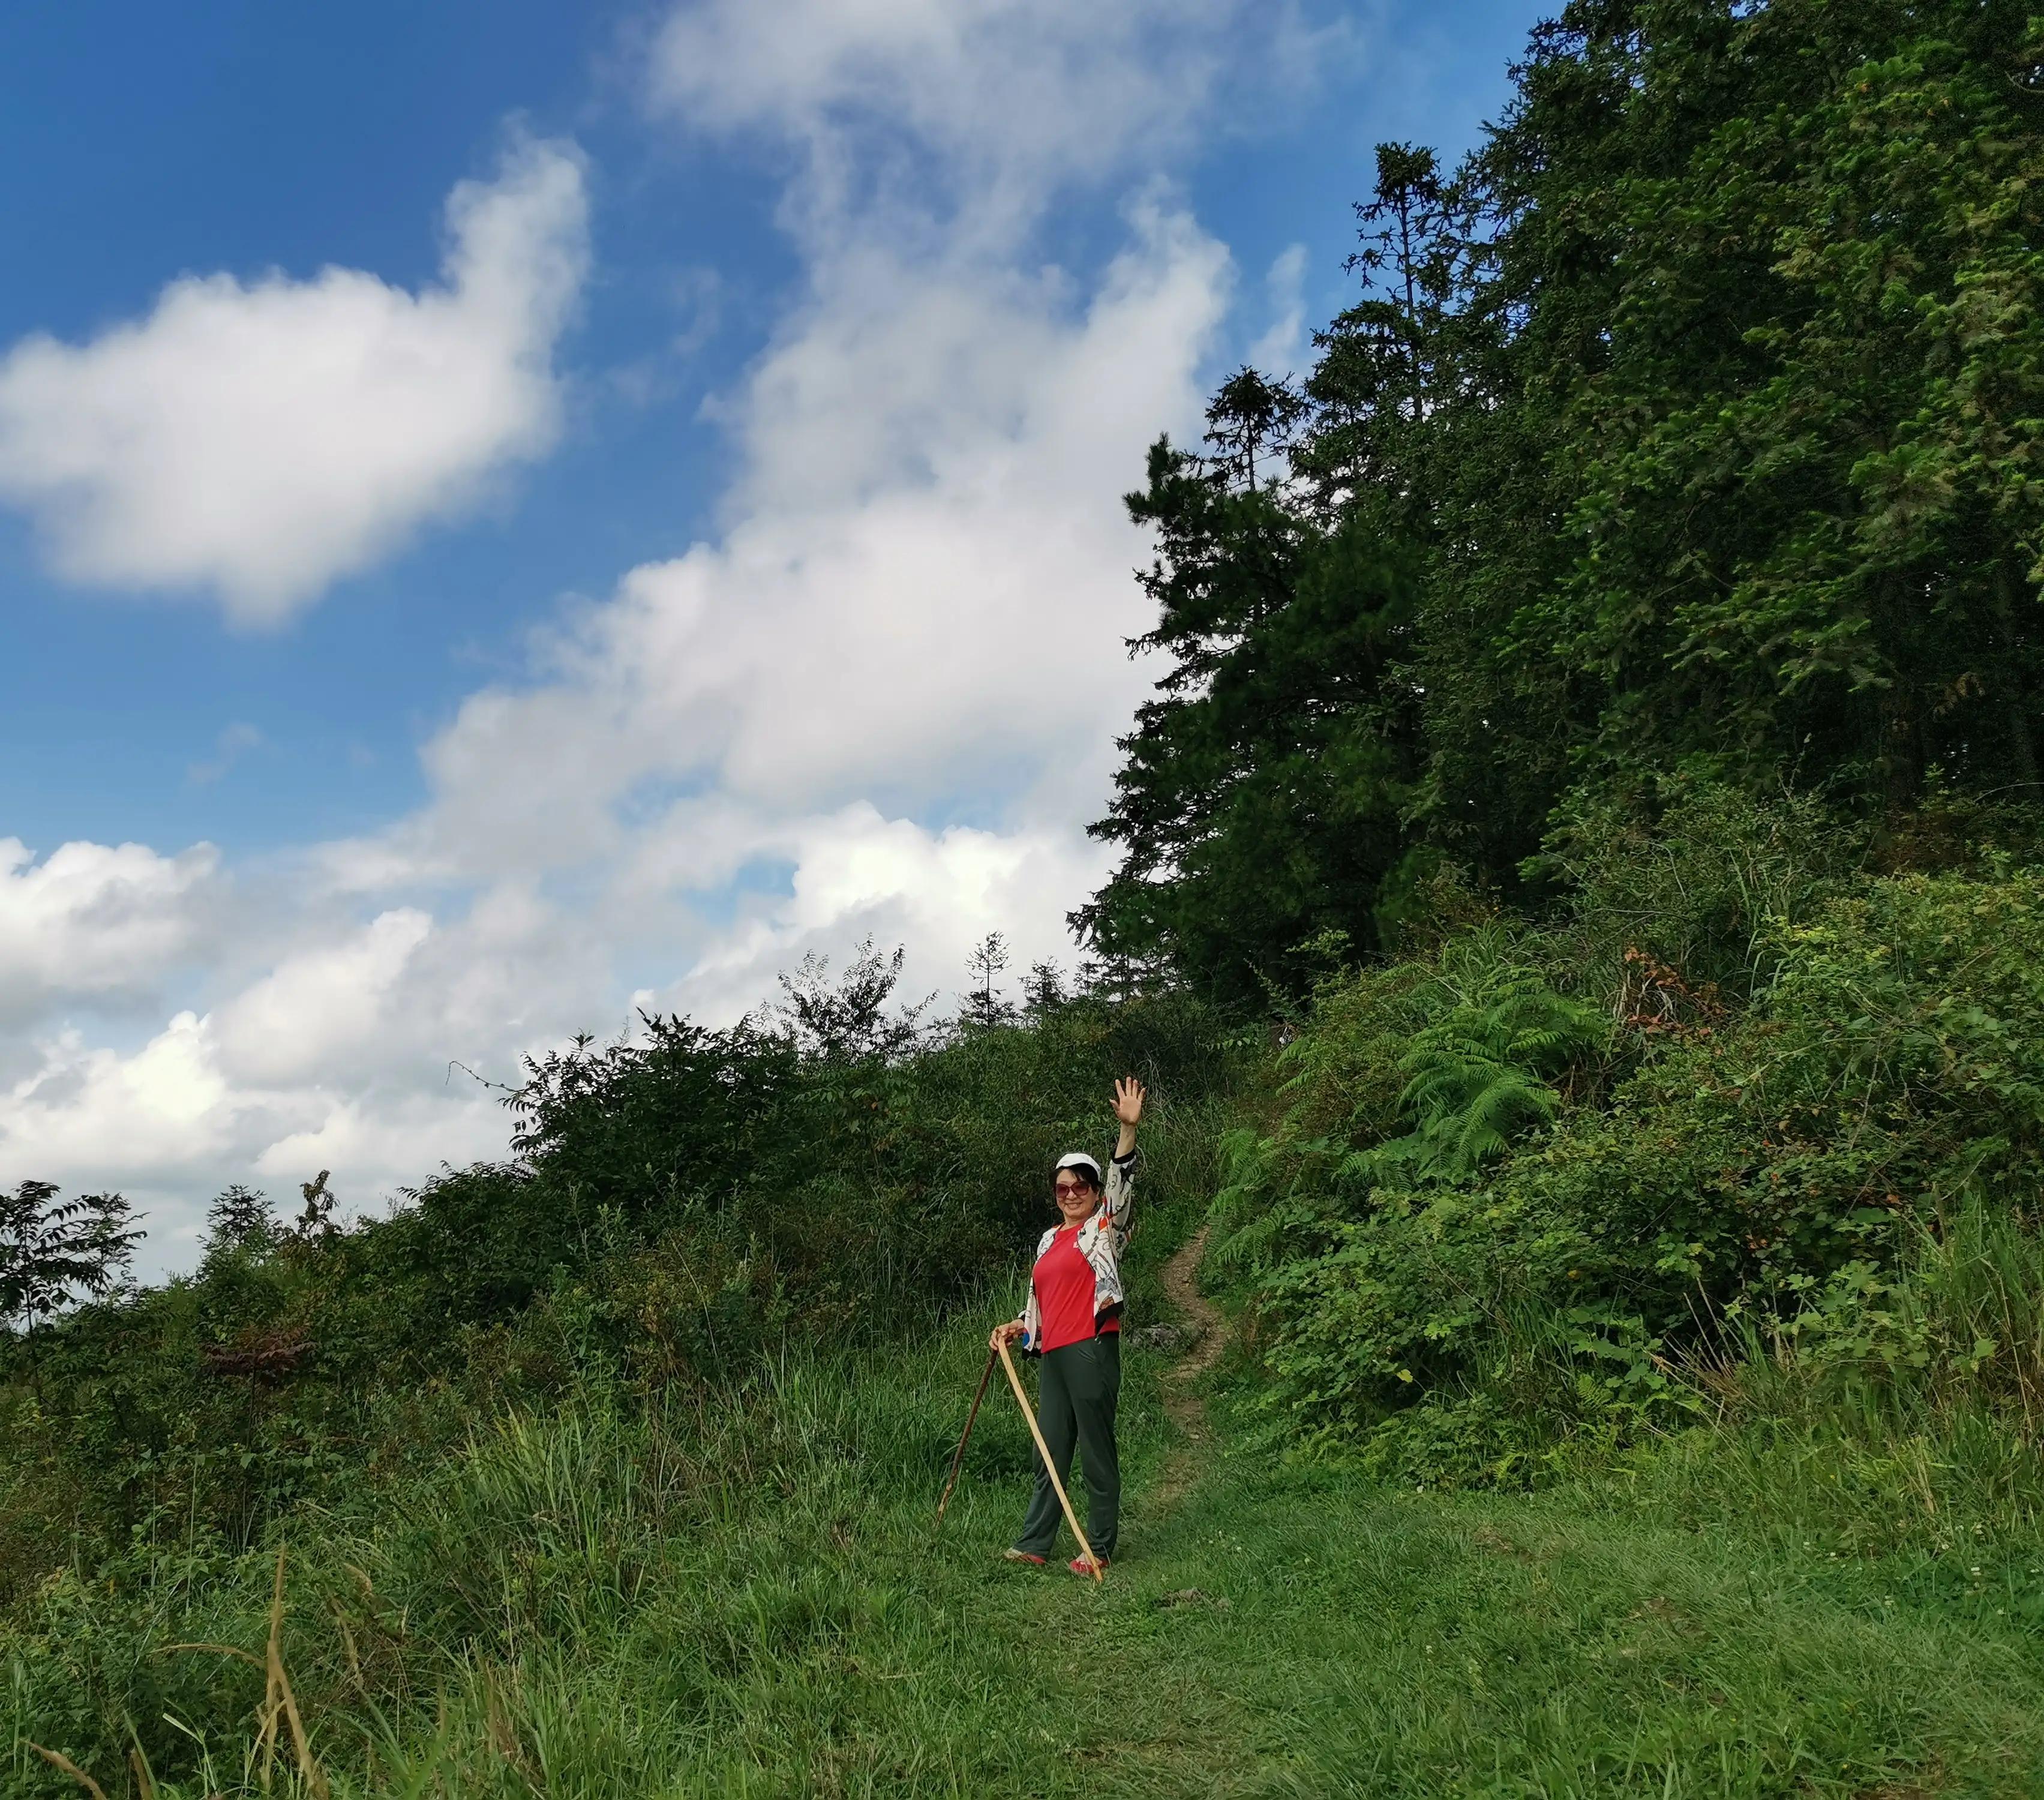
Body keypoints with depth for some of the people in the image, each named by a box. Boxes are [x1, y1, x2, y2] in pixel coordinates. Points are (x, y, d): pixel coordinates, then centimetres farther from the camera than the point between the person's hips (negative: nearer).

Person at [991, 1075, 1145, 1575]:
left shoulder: (1104, 1229, 0)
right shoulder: (1049, 1239, 19)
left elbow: (1121, 1184, -17)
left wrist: (1128, 1129, -30)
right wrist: (1015, 1328, 11)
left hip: (1091, 1350, -7)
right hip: (1053, 1354, 7)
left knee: (1097, 1450, -1)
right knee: (1050, 1450, 11)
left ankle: (1101, 1549, 8)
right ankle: (1034, 1543, 17)